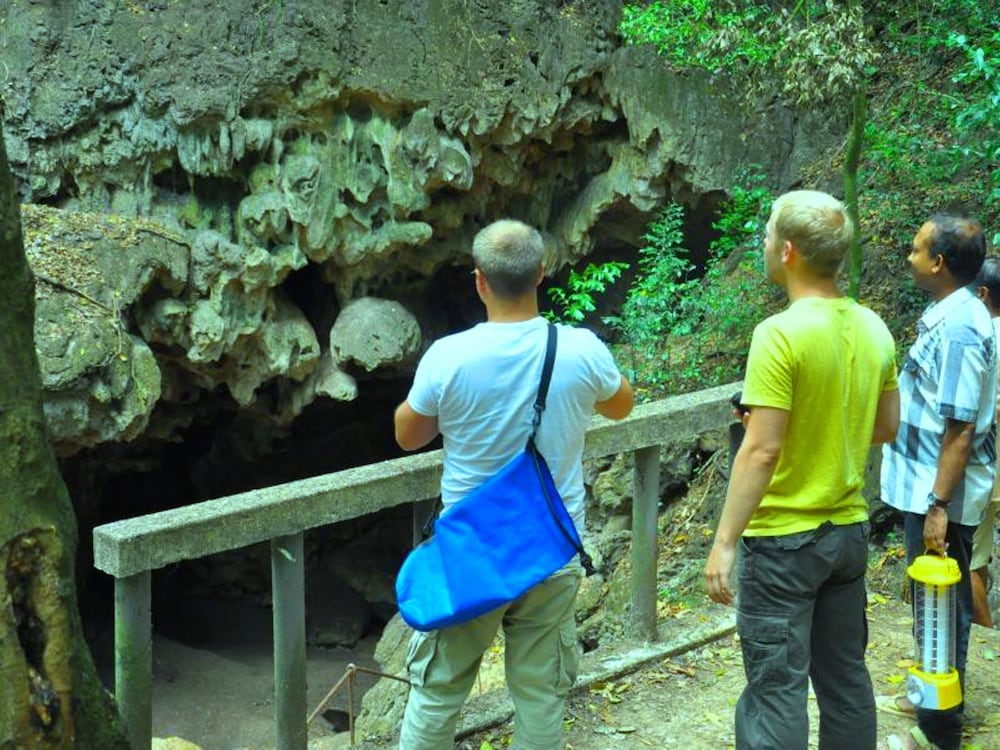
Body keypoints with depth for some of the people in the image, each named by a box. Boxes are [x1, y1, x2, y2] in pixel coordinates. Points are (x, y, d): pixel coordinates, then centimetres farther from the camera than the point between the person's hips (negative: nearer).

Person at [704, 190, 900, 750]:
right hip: (848, 530, 7)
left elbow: (761, 451, -21)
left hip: (783, 537, -7)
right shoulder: (873, 329, 2)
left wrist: (724, 542, -17)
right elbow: (886, 428, 13)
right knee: (845, 676, 16)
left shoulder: (782, 333, -19)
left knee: (777, 687, 0)